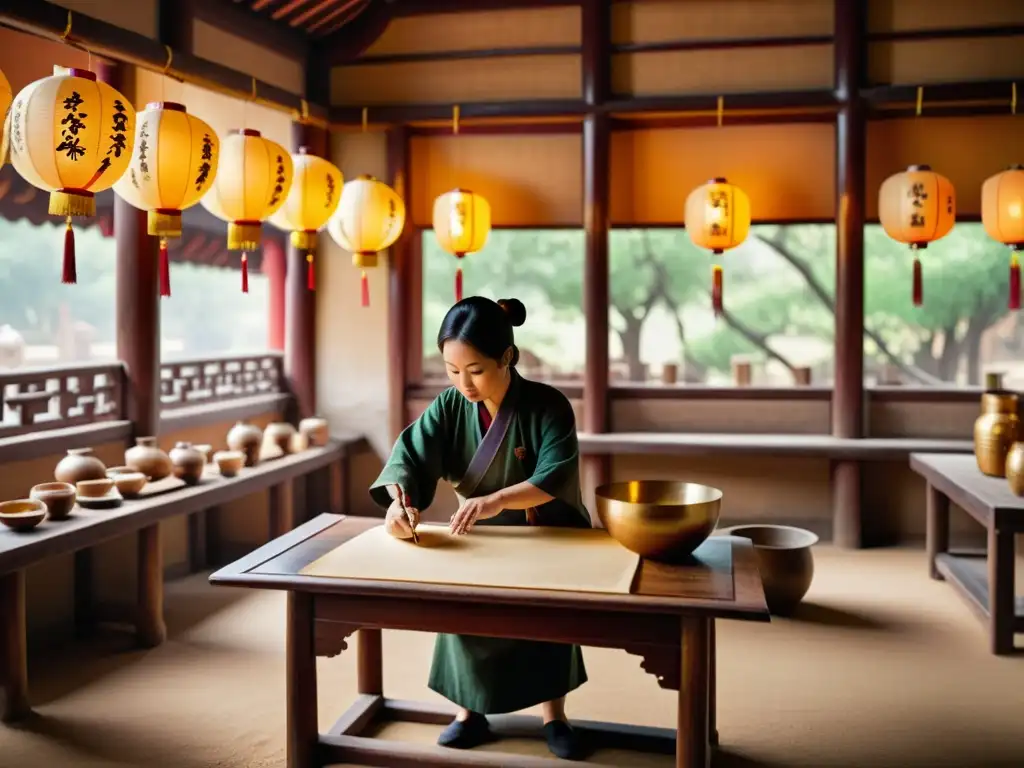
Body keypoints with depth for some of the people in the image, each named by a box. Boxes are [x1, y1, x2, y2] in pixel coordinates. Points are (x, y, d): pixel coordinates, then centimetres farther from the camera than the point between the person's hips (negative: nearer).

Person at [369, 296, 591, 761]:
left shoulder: (547, 406, -21)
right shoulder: (449, 407, -11)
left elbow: (554, 477, -30)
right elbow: (410, 455, -20)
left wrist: (494, 501, -43)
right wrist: (399, 499, -41)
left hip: (546, 536, -2)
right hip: (477, 539, 3)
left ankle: (553, 717, 14)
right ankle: (470, 713, 10)